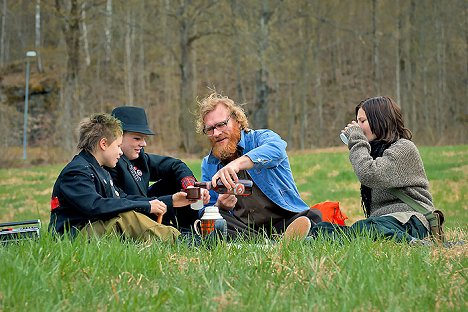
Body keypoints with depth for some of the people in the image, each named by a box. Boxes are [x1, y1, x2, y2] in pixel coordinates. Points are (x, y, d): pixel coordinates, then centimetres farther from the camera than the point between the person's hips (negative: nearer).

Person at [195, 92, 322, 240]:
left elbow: (276, 148, -22)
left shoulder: (260, 138, 5)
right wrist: (221, 207, -8)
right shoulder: (208, 165, 16)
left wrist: (237, 164, -39)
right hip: (242, 230, 2)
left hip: (284, 220, -2)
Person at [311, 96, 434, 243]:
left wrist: (356, 139, -5)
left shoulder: (404, 148, -3)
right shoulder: (378, 149, 24)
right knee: (323, 228, -19)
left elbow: (369, 175, -17)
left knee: (362, 229, -38)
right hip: (381, 218, 7)